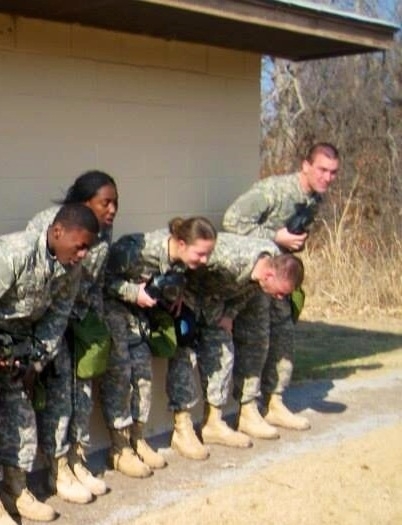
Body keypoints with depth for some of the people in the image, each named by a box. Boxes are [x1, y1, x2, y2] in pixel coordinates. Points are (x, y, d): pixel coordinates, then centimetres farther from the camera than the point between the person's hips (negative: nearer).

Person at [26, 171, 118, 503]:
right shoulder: (49, 224, -24)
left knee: (83, 387, 8)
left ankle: (77, 461, 22)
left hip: (79, 317, 7)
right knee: (57, 388, -5)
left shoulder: (105, 230, -3)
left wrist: (97, 321, 10)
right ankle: (59, 472, 8)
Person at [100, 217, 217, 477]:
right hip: (109, 303, -7)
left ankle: (137, 440, 16)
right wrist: (134, 292, -32)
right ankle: (120, 450, -1)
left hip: (135, 307, 7)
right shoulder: (140, 250, -35)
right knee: (118, 371, -10)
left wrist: (176, 293, -9)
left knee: (143, 369, 4)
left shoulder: (181, 258, -13)